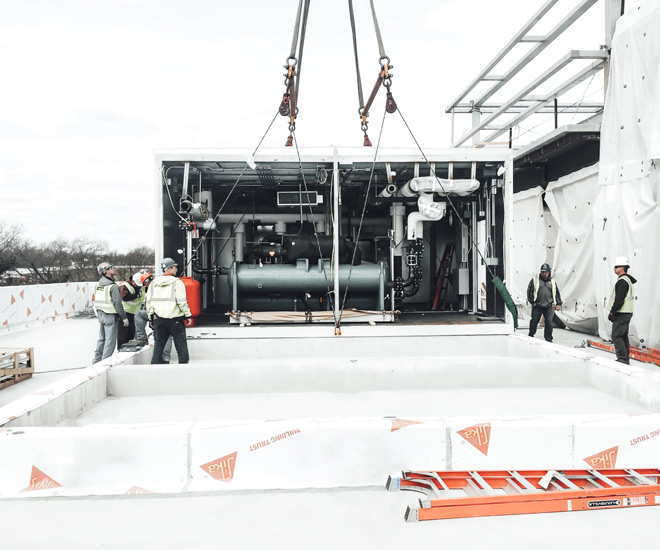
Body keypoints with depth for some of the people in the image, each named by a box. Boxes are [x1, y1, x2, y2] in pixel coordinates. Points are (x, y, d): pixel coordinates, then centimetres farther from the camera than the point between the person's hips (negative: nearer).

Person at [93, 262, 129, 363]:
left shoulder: (98, 284, 6)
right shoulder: (113, 286, -18)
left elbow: (96, 300, 12)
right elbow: (117, 303, -18)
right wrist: (124, 317, -11)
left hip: (100, 314, 8)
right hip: (110, 316, -8)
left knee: (101, 339, 18)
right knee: (110, 340, 0)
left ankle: (97, 360, 25)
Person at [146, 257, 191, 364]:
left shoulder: (153, 283, 8)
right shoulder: (177, 282, -8)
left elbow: (149, 302, 11)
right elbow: (182, 302, -13)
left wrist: (150, 317, 18)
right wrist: (188, 315, -4)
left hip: (158, 319, 5)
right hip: (175, 319, -4)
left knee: (158, 344, 12)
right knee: (181, 343, 5)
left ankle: (155, 364, 14)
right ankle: (183, 362, 6)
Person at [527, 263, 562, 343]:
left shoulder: (552, 282, 11)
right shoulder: (535, 280, 2)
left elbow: (557, 293, 18)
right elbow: (529, 290, 2)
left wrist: (558, 304, 12)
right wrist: (532, 301, -4)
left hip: (549, 307, 2)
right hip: (537, 306, -1)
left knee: (549, 322, -4)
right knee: (534, 321, 6)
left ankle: (548, 338, 8)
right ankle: (531, 336, 26)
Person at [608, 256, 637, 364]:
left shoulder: (622, 281, -18)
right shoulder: (628, 280, 17)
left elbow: (619, 299, -23)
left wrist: (612, 312, -16)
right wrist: (614, 312, 20)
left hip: (621, 314, -11)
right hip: (627, 313, 11)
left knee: (616, 336, -8)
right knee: (623, 336, 15)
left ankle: (622, 358, -8)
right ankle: (625, 359, 21)